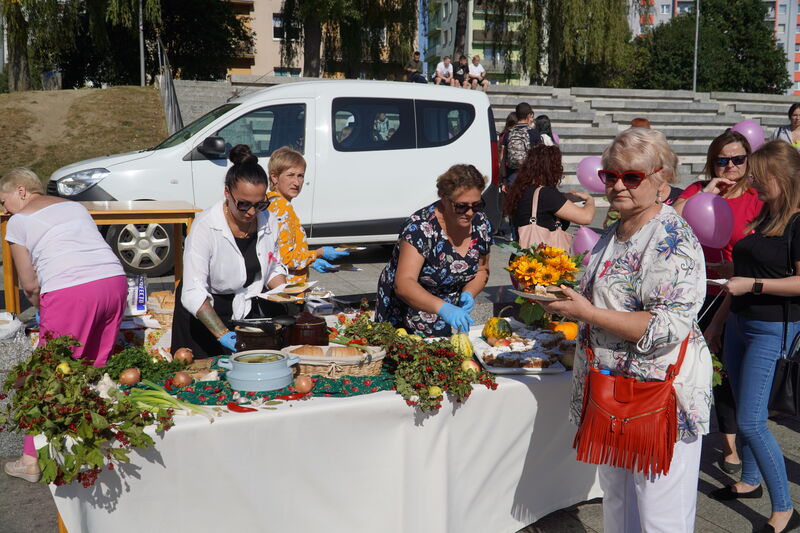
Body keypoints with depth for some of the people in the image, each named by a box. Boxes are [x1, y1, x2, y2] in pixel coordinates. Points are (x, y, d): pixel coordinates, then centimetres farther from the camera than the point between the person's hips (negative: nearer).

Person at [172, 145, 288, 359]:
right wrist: (221, 333, -37)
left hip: (251, 312, 4)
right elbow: (193, 293, -27)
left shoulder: (268, 221, -5)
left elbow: (274, 268, 13)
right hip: (206, 315, -4)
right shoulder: (205, 226, -21)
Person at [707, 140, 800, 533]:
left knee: (751, 421, -10)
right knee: (743, 411, 17)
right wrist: (717, 320, 19)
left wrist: (753, 285, -23)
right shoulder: (760, 217, 11)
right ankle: (750, 481, 34)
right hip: (739, 322, 8)